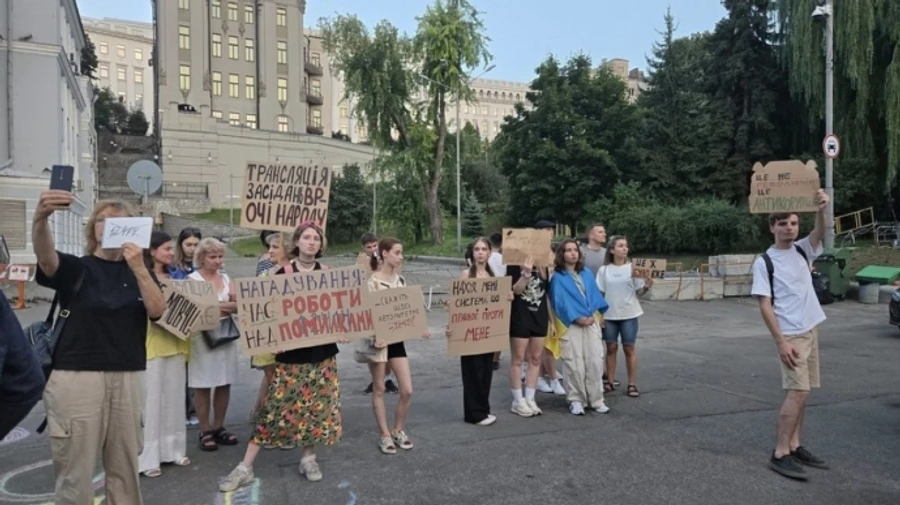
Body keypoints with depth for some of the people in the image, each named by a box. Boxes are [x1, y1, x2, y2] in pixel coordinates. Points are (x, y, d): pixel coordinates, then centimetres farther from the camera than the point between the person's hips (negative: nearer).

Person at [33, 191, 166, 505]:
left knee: (125, 467, 11)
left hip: (127, 378, 3)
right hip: (77, 378, -2)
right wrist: (41, 218, -42)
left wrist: (139, 268, -18)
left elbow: (157, 310, -6)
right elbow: (45, 256, -22)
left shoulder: (139, 271, 10)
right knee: (75, 470, 2)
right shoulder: (75, 268, 2)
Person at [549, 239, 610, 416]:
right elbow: (560, 302, -7)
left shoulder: (587, 274, 13)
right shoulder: (557, 277, -2)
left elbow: (595, 295, 11)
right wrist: (577, 318, -13)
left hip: (591, 323, 4)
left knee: (595, 362, 2)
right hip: (571, 325, -4)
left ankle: (596, 399, 11)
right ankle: (576, 400, 8)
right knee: (574, 364, -3)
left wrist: (594, 315, -4)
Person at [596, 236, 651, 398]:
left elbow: (639, 292, -2)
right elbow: (599, 294, 4)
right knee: (611, 348, 8)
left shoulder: (632, 268, -2)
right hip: (609, 315, 1)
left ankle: (632, 384, 8)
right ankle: (609, 382, 17)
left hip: (629, 314, -1)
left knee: (629, 348, 3)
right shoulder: (604, 270, 1)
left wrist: (646, 287, -23)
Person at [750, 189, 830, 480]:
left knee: (800, 393, 10)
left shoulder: (802, 251, 7)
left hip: (810, 331, 6)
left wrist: (821, 210, -33)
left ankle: (794, 447, 19)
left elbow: (820, 234, -13)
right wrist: (781, 341, -17)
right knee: (797, 392, -11)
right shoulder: (764, 262, -9)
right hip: (790, 335, -6)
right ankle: (780, 454, -6)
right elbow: (764, 305, -12)